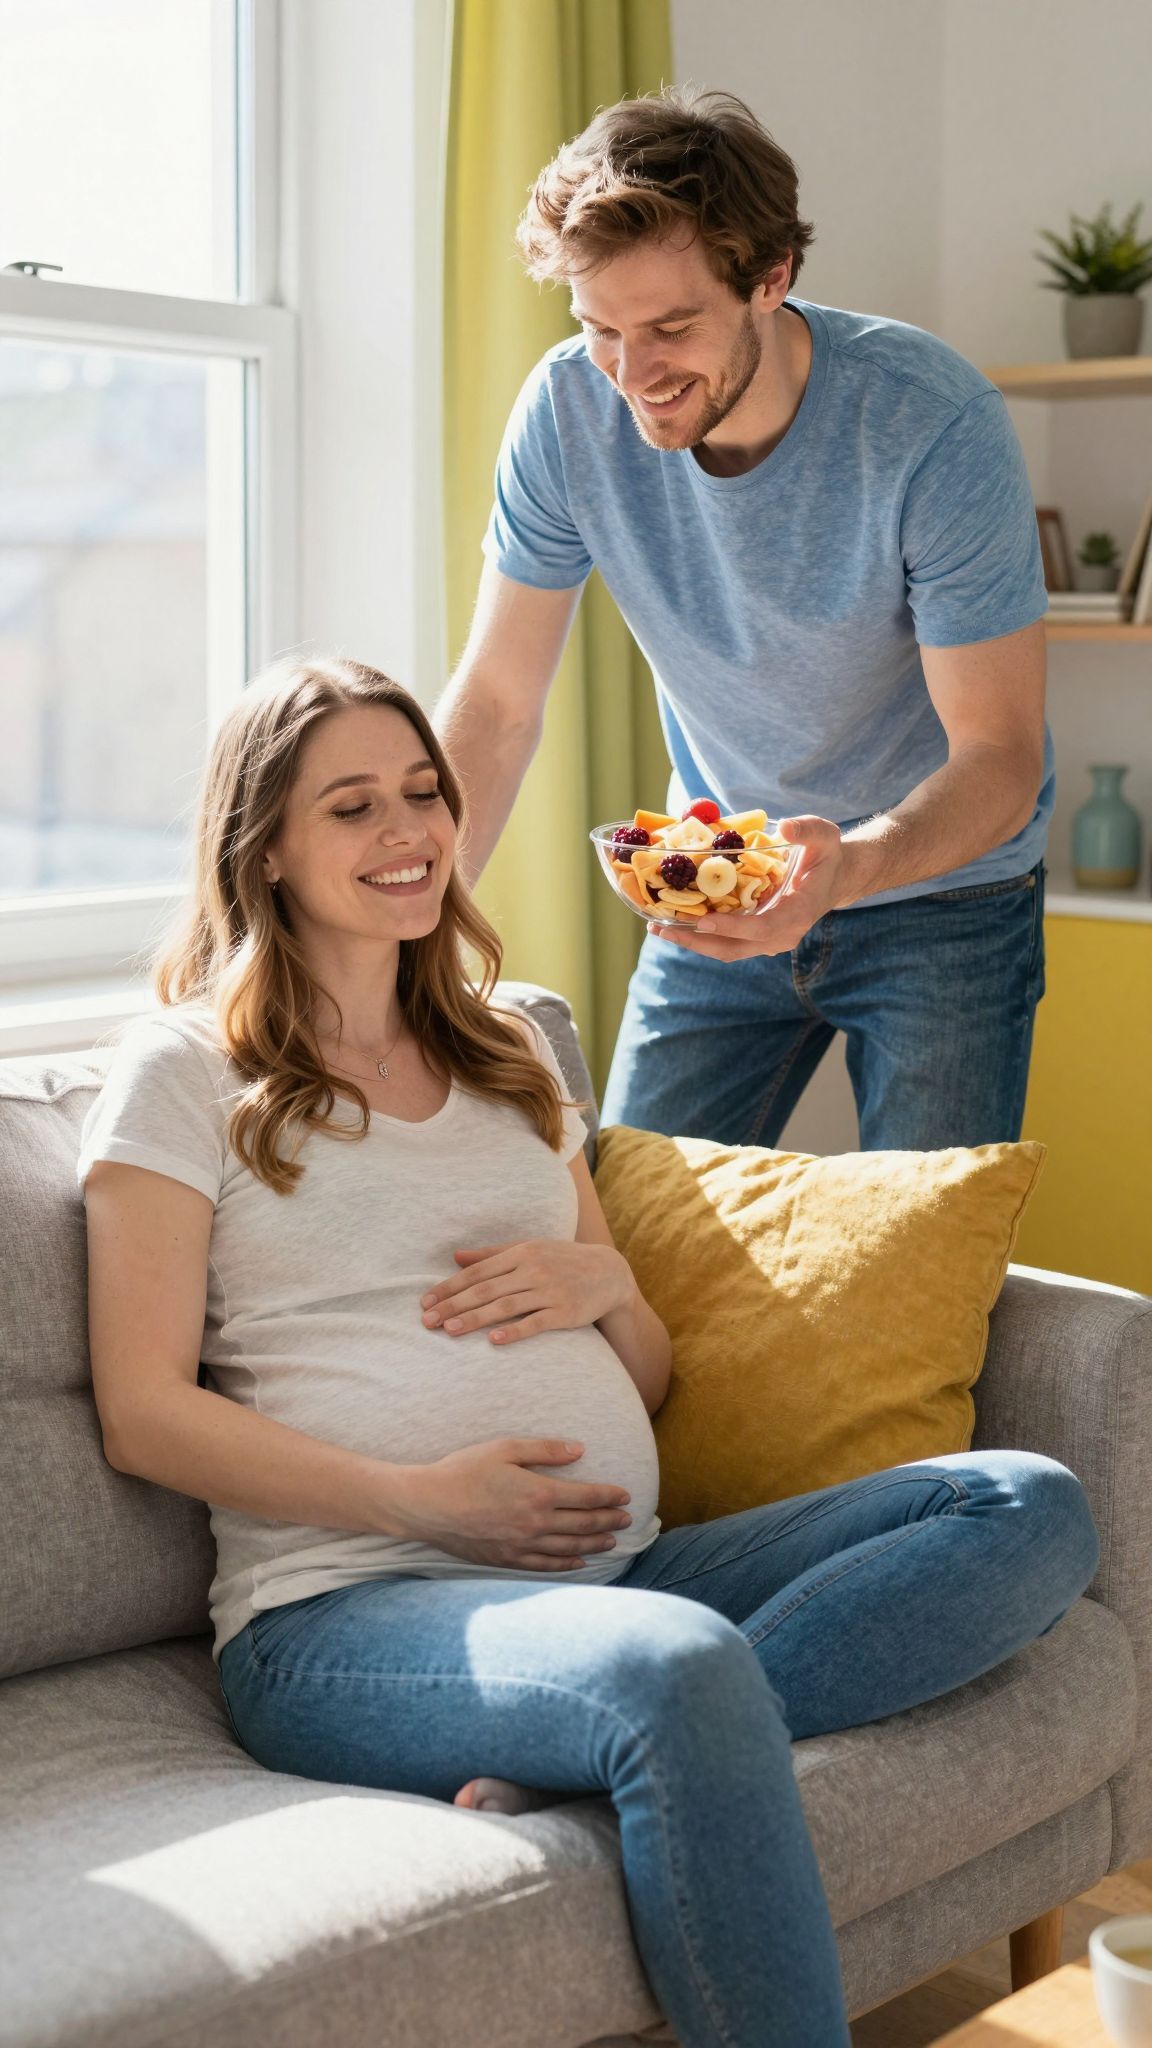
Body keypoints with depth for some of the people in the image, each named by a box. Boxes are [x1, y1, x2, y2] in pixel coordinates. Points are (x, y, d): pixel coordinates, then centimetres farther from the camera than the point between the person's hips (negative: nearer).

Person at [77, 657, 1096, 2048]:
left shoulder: (511, 1061, 24)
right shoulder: (183, 1074, 7)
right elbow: (146, 1416, -2)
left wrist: (604, 1283, 1)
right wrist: (423, 1499, -14)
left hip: (619, 1567, 7)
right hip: (347, 1607, -7)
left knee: (1029, 1507, -16)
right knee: (683, 1668, -40)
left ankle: (579, 1755, -30)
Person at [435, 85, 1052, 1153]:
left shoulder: (937, 422, -25)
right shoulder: (568, 407, -15)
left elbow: (1000, 755, -23)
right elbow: (495, 705, -9)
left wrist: (848, 864, -44)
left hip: (938, 887, -3)